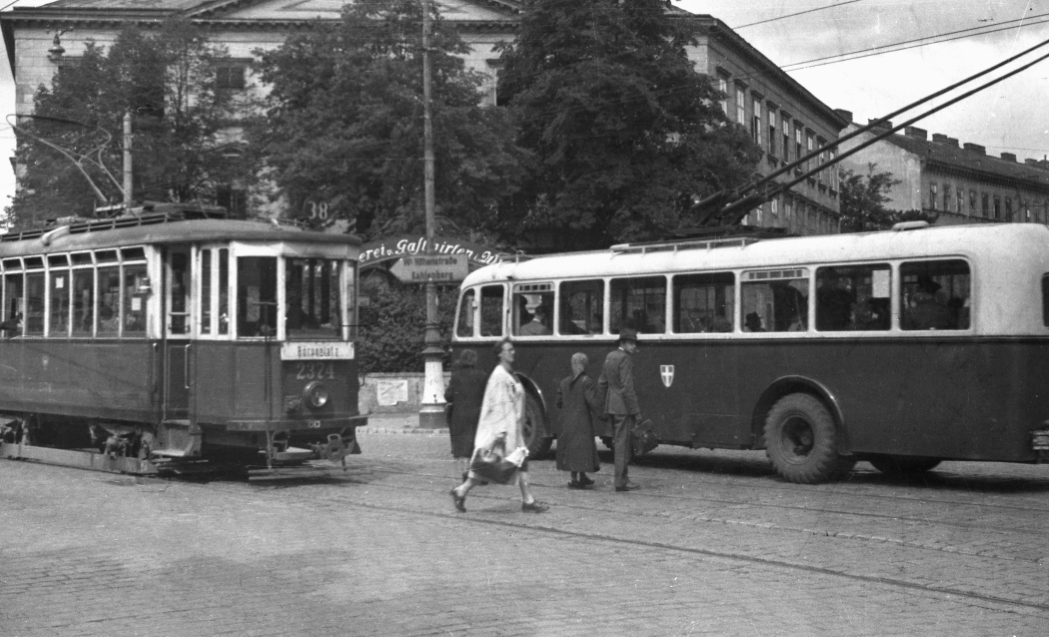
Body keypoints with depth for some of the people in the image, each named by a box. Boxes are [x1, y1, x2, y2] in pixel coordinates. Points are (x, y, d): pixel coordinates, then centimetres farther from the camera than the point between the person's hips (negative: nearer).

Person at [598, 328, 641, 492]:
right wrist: (637, 412, -16)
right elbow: (627, 388, -20)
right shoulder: (625, 359, -16)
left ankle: (621, 477, 21)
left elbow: (602, 383, 16)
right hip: (623, 407, -9)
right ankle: (620, 481, -2)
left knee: (617, 442, 14)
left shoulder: (610, 356, 11)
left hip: (611, 406, 9)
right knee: (623, 443, -4)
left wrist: (602, 407, 22)